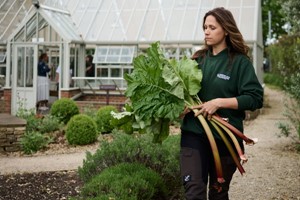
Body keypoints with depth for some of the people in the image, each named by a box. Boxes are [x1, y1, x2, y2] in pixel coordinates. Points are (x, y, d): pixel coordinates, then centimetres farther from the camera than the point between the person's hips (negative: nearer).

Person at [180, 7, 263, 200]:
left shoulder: (240, 62, -5)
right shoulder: (198, 59, 8)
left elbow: (255, 98, -12)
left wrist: (219, 102, -19)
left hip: (225, 137, -2)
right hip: (194, 133, 3)